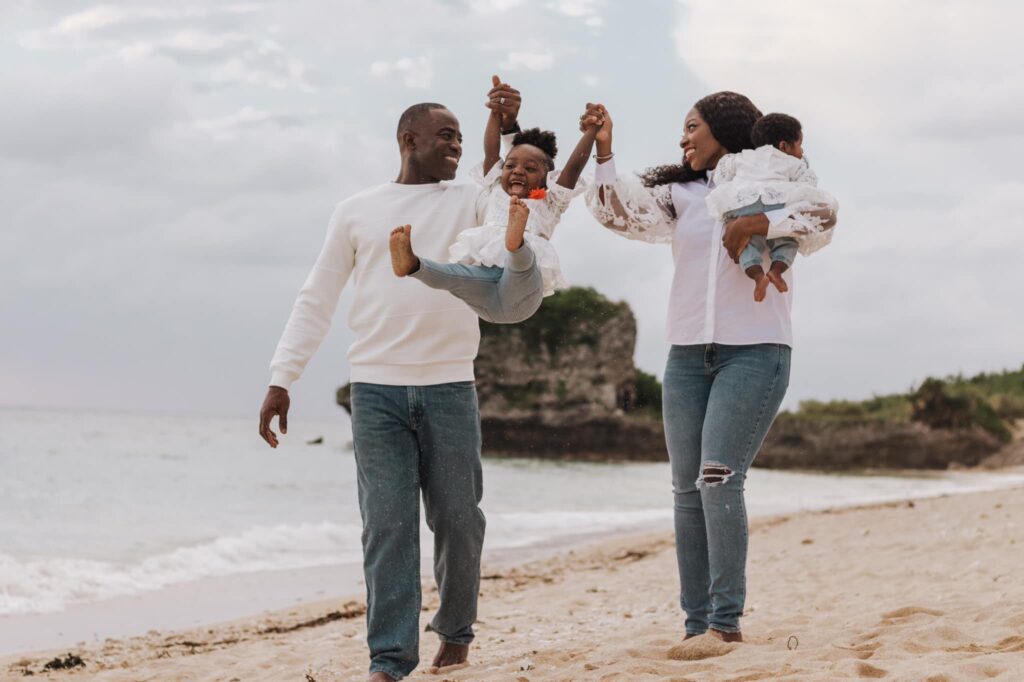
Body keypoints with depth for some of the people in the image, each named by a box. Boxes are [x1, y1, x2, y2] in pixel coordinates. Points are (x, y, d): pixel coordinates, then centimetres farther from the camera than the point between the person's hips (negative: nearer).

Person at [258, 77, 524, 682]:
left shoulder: (471, 203, 11)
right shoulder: (358, 212, 10)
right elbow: (316, 301, 10)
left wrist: (511, 128, -16)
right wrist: (281, 379, 3)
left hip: (451, 388, 1)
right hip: (376, 389, -1)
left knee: (459, 521, 6)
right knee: (388, 527, -5)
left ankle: (456, 630, 27)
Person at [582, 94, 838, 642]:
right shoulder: (678, 195, 15)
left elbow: (822, 219, -13)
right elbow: (618, 213, 2)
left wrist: (753, 224, -21)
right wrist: (603, 153, -7)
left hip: (754, 351, -5)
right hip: (687, 355, 5)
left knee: (718, 478, -18)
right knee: (687, 489, 1)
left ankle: (727, 622, -16)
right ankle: (697, 626, 3)